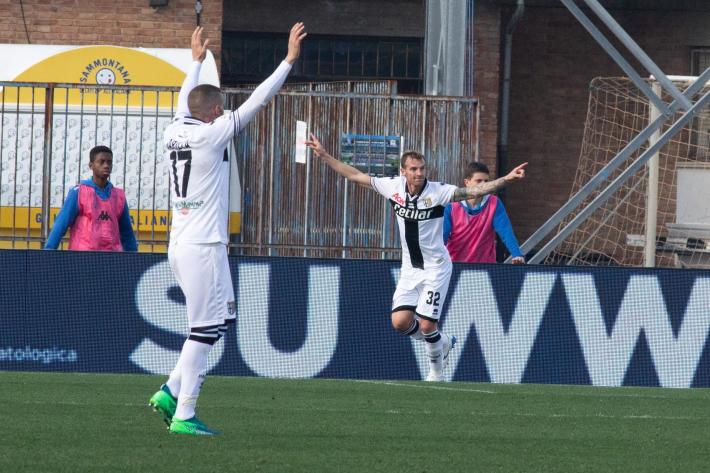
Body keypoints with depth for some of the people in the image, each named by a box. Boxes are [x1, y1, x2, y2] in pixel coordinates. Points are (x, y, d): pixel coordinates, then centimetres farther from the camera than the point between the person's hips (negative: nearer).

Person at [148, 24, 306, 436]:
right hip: (203, 247, -9)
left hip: (180, 246, 9)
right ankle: (184, 415, -8)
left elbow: (185, 103, 31)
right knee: (205, 330, -6)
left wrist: (197, 61, 44)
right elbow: (257, 101, -10)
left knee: (222, 319, 16)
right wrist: (290, 60, -4)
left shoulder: (175, 132, 9)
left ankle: (171, 392, 8)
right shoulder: (211, 134, -10)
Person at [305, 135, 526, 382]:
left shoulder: (438, 192, -15)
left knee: (427, 325, -10)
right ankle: (442, 342, 21)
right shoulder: (393, 187, -3)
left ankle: (436, 371, 16)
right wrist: (324, 155, 8)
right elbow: (355, 176, 6)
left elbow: (474, 191, -22)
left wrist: (507, 179, -35)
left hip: (435, 268, -4)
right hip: (410, 269, 5)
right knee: (400, 322, -7)